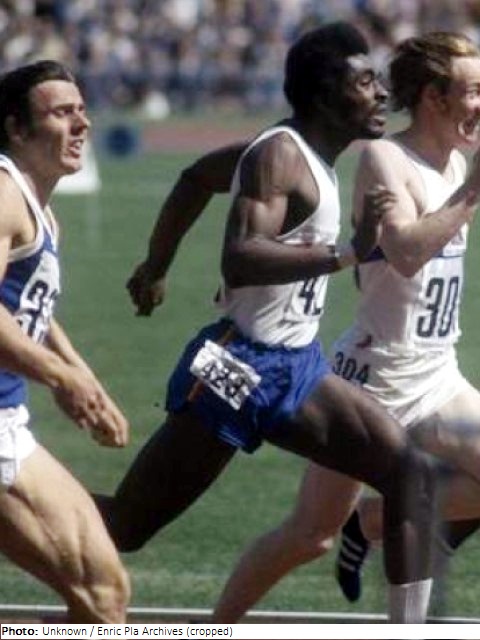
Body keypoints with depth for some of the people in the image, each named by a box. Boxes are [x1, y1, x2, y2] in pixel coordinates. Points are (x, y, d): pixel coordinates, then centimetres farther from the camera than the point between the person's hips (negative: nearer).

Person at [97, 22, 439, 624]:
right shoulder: (279, 155, -17)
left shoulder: (309, 155, 12)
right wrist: (348, 252, -35)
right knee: (124, 526, -5)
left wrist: (156, 265, 34)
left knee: (409, 472, -2)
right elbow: (238, 259, -32)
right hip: (240, 368, -9)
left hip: (295, 366, 9)